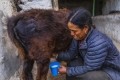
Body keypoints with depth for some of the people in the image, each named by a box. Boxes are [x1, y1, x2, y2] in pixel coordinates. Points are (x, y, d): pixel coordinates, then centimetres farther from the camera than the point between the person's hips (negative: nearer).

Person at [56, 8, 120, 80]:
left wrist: (67, 71, -17)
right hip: (97, 67, 8)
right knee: (72, 63, -1)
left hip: (112, 74, -8)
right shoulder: (79, 36, -8)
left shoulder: (98, 43, -34)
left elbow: (88, 69, -26)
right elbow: (70, 54, 2)